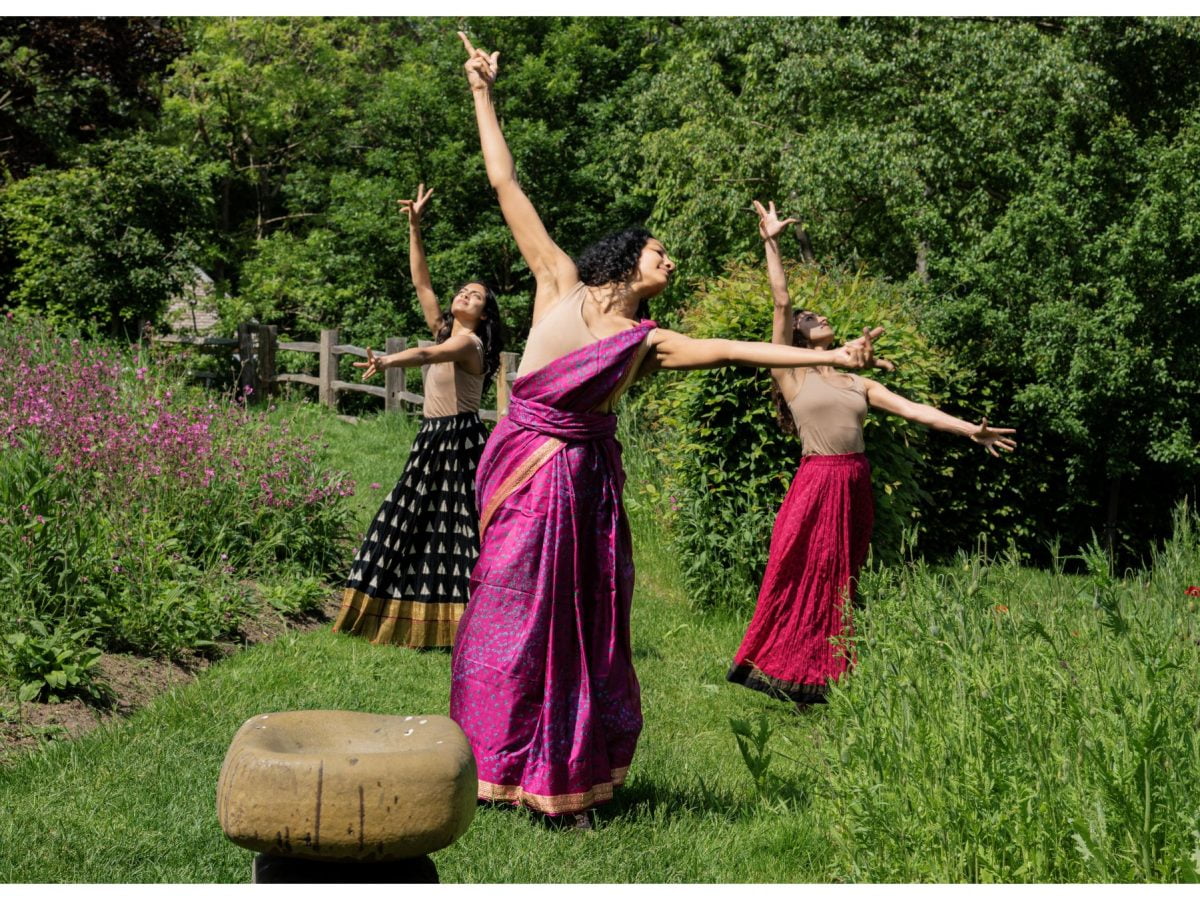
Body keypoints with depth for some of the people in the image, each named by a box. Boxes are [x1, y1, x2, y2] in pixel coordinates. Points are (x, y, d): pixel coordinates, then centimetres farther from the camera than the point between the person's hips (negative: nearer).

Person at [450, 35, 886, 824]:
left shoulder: (648, 342, 9)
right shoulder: (561, 281, 4)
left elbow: (733, 351, 4)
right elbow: (507, 186, 5)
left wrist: (830, 358, -2)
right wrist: (483, 94, 6)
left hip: (584, 481, 3)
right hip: (524, 470, -2)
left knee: (579, 624, 5)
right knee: (514, 616, 2)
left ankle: (566, 778, 15)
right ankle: (497, 765, 14)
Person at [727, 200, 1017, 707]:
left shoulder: (857, 384, 15)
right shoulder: (790, 372, 2)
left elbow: (911, 409, 10)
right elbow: (782, 303, -2)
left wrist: (969, 429, 4)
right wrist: (771, 243, -4)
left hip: (855, 488, 5)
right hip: (816, 484, -5)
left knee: (841, 585, 9)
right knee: (801, 582, -3)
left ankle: (829, 680, 15)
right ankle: (784, 674, 6)